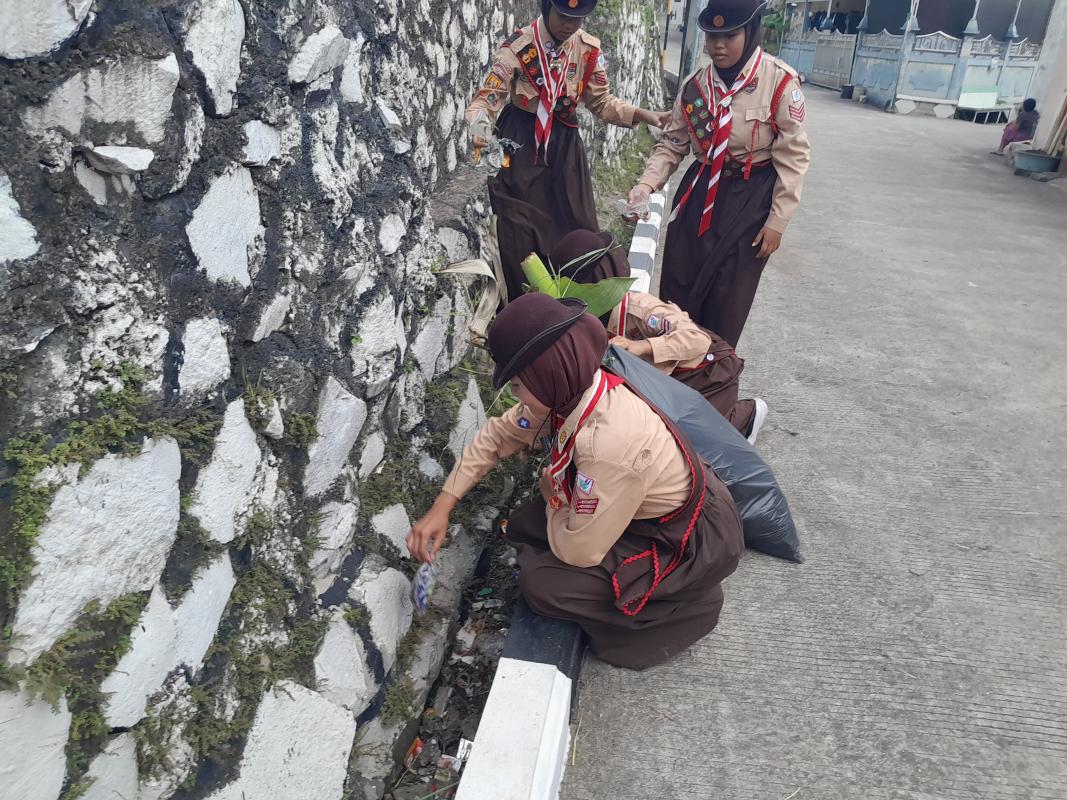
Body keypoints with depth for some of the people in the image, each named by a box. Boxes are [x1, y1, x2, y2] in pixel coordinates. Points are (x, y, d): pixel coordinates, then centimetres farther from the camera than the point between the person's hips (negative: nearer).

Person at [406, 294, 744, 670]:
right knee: (523, 527, 3)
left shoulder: (609, 444, -39)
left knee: (540, 583, -15)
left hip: (694, 543, -8)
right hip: (646, 510, 8)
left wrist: (551, 493, -7)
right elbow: (497, 435, 2)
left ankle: (680, 606, 4)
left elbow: (578, 551, -26)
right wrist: (442, 507, 0)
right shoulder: (570, 391, -14)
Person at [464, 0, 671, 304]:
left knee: (576, 228, 9)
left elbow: (602, 102, 7)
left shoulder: (589, 50, -1)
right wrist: (478, 128, -39)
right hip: (521, 146, -4)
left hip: (565, 146, 4)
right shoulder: (518, 47, -13)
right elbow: (487, 98, -17)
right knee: (520, 238, -1)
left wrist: (644, 115, -8)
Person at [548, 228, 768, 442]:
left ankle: (748, 412, 17)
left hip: (713, 369, -8)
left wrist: (640, 346, -53)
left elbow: (698, 338, -41)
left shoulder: (637, 307, -34)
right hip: (677, 374, 8)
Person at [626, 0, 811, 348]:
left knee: (728, 295, 4)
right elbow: (672, 143, 6)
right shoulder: (694, 85, 0)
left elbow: (793, 156, -10)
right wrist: (646, 184, -11)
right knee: (678, 284, 9)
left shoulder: (781, 82, -13)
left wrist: (778, 221, -12)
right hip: (699, 192, 4)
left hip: (750, 199, -4)